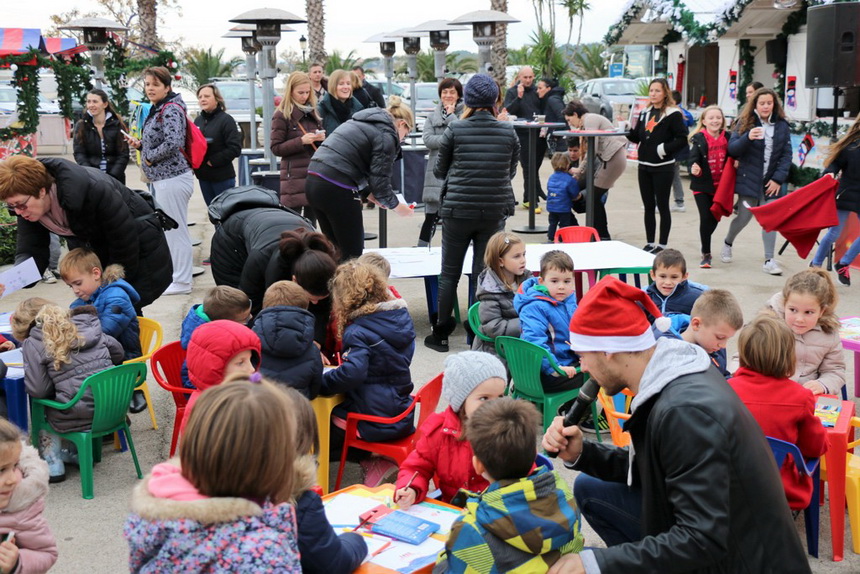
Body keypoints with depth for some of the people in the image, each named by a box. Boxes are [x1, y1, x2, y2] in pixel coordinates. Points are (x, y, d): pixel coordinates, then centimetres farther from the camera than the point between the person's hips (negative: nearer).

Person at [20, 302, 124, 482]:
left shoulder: (33, 344, -6)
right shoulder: (88, 327, 8)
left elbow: (38, 390, -8)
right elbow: (117, 353, 18)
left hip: (79, 419, -5)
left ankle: (53, 465, 24)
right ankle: (78, 452, 39)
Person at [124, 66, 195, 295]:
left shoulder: (171, 110, -13)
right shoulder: (157, 110, 18)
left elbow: (173, 143, -27)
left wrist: (150, 157, -14)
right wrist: (140, 145, 9)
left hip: (171, 179, -11)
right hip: (163, 179, 11)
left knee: (175, 229, -4)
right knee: (168, 228, 15)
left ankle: (181, 281, 3)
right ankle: (175, 275, 23)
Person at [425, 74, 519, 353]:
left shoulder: (455, 130, -6)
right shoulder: (508, 132, -1)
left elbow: (439, 170, 4)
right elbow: (511, 172, 11)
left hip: (458, 210, -1)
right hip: (494, 212, 2)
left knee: (450, 273, 10)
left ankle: (441, 334, 14)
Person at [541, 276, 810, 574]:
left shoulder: (684, 411, -30)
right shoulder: (668, 375, -2)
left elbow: (703, 540, -31)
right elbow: (646, 469, 10)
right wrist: (581, 453, -5)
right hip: (713, 529, 9)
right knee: (591, 488, 8)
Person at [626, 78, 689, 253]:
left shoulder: (673, 114, -9)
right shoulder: (645, 113, 12)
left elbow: (682, 139, -14)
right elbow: (637, 138, 14)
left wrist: (664, 148, -21)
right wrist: (630, 130, -4)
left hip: (663, 167, -6)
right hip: (644, 166, 6)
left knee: (663, 206, 1)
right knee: (648, 206, 11)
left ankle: (662, 245, 7)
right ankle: (650, 244, 18)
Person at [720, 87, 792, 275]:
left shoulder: (782, 126, 2)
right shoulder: (745, 123, -2)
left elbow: (786, 154, 1)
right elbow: (732, 149, -9)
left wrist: (778, 179, -9)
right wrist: (748, 137, -28)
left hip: (771, 182, 1)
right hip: (749, 180, -1)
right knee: (743, 217, 7)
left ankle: (769, 260, 2)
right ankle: (727, 244, 34)